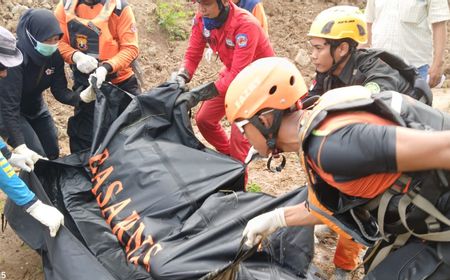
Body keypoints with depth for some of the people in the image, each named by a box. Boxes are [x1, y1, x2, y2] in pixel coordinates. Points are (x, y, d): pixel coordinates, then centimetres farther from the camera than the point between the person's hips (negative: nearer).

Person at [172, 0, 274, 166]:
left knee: (239, 134, -13)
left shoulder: (245, 24, -33)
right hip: (232, 72, 7)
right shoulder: (201, 20, -14)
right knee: (203, 119, 7)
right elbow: (192, 55, -6)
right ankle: (228, 157, 30)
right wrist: (181, 77, -27)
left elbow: (238, 73, -35)